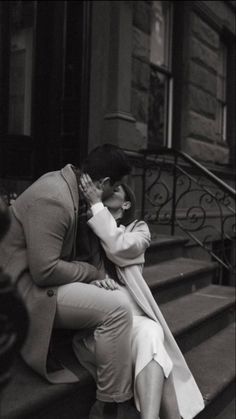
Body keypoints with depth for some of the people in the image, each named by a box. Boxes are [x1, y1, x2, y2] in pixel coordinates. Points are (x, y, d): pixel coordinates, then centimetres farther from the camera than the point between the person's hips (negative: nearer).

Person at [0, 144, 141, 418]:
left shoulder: (65, 181, 4)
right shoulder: (54, 200, -25)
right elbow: (45, 272, -28)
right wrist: (93, 272, -14)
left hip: (40, 275, 10)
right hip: (28, 288, -10)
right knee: (116, 311, -21)